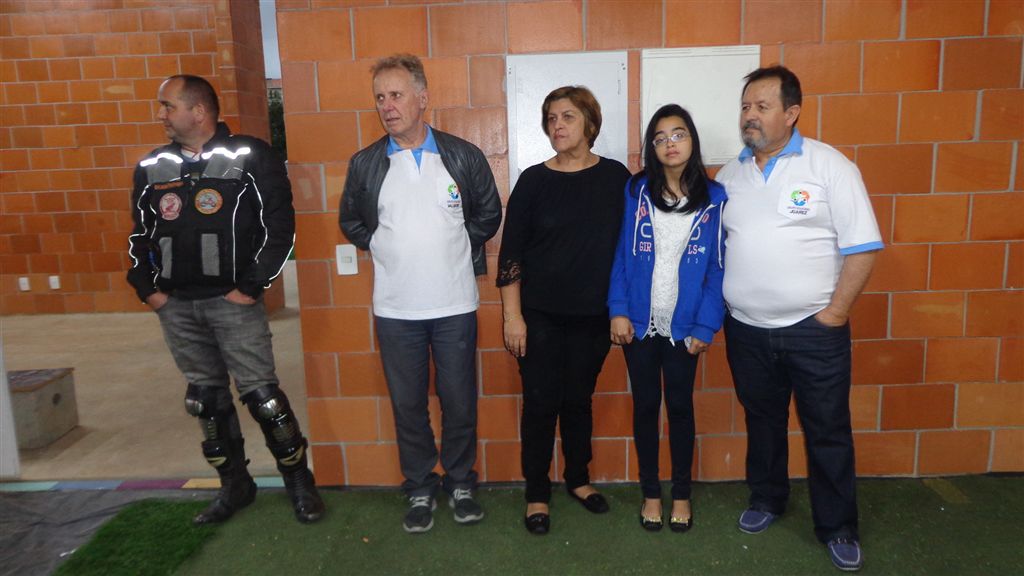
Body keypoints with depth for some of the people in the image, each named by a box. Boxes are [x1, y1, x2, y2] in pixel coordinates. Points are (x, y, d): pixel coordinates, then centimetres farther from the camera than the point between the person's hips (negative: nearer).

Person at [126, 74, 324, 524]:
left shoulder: (250, 158, -5)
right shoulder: (152, 167, 12)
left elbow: (279, 225, -8)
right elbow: (140, 234, 20)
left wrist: (252, 285, -10)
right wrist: (147, 288, 9)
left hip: (234, 302, -5)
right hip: (176, 306, 6)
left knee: (261, 394, -5)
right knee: (205, 398, 12)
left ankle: (300, 482, 12)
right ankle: (234, 485, 27)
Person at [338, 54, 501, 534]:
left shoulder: (463, 156, -2)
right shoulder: (364, 164, 1)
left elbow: (488, 214, 10)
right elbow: (351, 222, 15)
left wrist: (459, 250, 5)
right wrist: (384, 248, 5)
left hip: (455, 305, -1)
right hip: (395, 309, 1)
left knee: (460, 403, 9)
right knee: (407, 405, 11)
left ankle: (460, 484, 29)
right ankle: (419, 490, 28)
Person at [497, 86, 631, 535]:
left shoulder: (616, 178, -1)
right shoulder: (533, 180, -3)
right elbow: (510, 253, -4)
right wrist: (512, 316, -8)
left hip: (593, 314, 1)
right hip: (540, 314, -1)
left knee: (579, 399, 14)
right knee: (541, 402, 4)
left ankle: (578, 479, 34)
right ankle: (537, 493, 21)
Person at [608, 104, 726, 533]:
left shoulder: (714, 198, -2)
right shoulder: (636, 191, -1)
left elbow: (718, 267, -3)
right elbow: (621, 255, -2)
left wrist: (705, 326, -8)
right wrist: (618, 310, -9)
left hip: (684, 326, 0)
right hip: (639, 322, 1)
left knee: (680, 405, 11)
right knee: (645, 405, 11)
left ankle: (681, 494, 28)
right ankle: (650, 492, 27)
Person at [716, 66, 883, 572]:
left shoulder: (829, 166, -7)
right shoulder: (730, 175, 7)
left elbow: (861, 247, -9)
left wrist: (835, 312, -12)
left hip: (814, 330, -3)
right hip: (746, 330, 4)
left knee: (827, 431, 7)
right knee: (762, 422, 19)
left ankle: (837, 527, 25)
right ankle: (766, 500, 39)